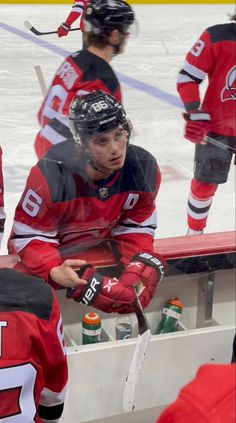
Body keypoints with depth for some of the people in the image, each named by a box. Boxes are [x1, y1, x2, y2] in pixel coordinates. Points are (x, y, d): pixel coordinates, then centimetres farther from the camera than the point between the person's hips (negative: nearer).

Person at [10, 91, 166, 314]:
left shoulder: (144, 168, -20)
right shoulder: (51, 176, -34)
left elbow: (137, 227, -7)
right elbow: (28, 235, -24)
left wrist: (141, 264, -25)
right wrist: (55, 271, -42)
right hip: (55, 255, -3)